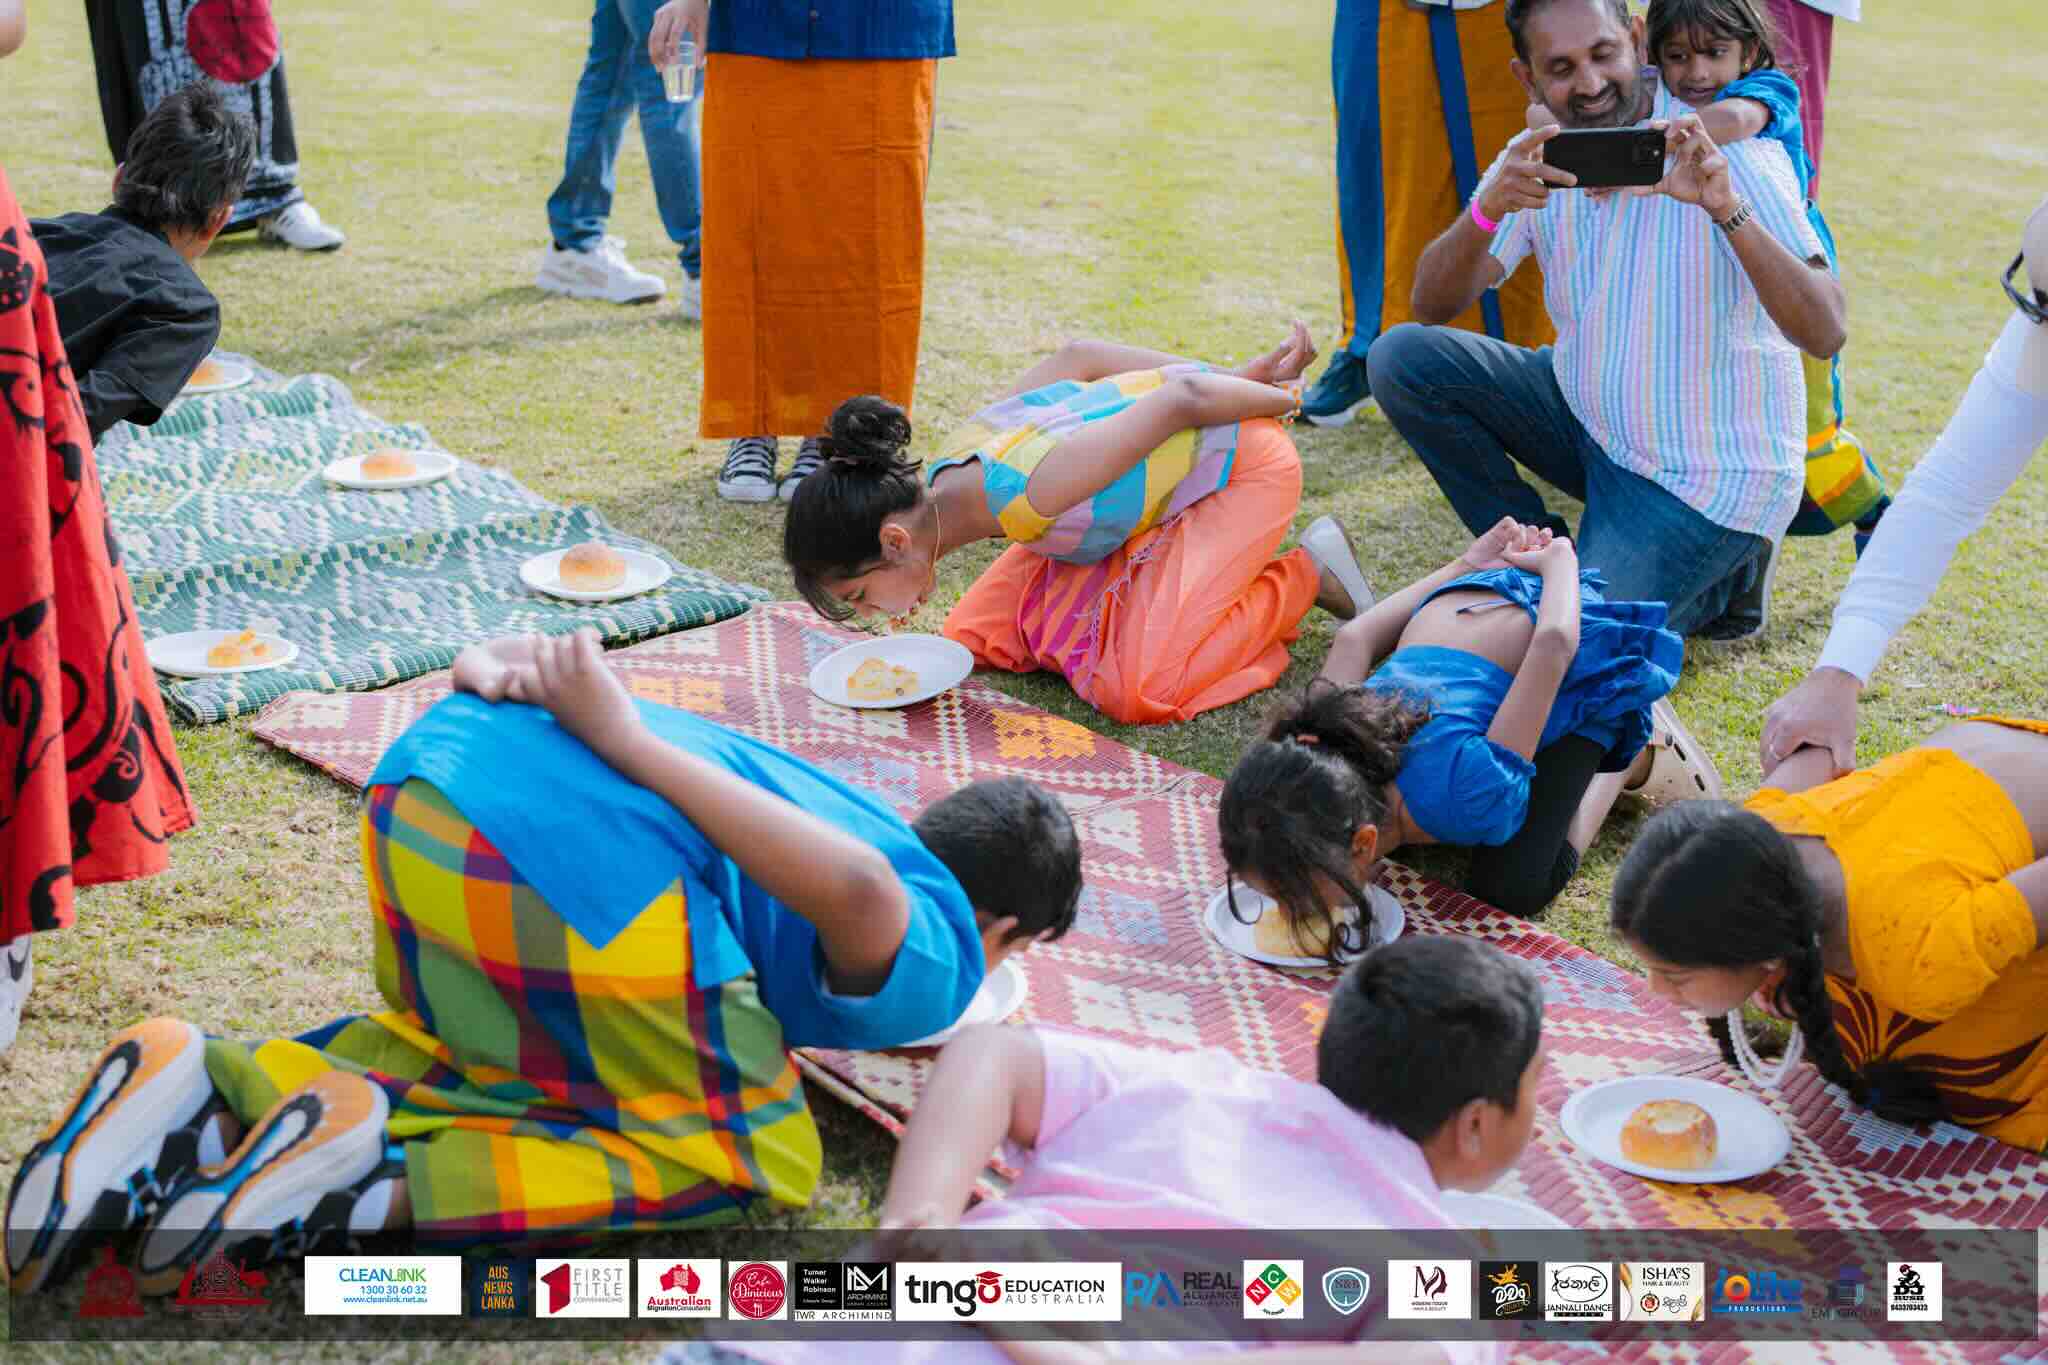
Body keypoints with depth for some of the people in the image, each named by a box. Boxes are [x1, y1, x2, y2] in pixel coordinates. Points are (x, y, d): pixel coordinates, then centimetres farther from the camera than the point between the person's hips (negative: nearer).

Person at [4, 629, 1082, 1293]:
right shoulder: (936, 966, 13)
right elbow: (864, 894, -15)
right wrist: (630, 744, -14)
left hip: (422, 776, 8)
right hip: (582, 855, -8)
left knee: (472, 1051, 33)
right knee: (753, 1160, 11)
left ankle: (205, 1089, 8)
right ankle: (379, 1184, -6)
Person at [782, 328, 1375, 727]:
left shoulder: (1023, 493, -39)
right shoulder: (947, 467, -13)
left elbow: (1183, 397, -28)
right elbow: (1075, 356, -2)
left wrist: (1283, 400, -7)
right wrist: (1239, 377, 2)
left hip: (1244, 467, -8)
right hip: (1164, 462, 8)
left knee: (1135, 694, -20)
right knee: (971, 637, 1)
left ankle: (1307, 573, 0)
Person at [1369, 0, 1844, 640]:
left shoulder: (1727, 149, -20)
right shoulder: (1540, 157, -4)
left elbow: (1825, 334, -29)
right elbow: (1432, 307, -12)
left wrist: (1727, 209, -43)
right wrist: (1487, 209, -32)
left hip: (1707, 482, -6)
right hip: (1586, 416, 6)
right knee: (1402, 359, -9)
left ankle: (1720, 578, 11)